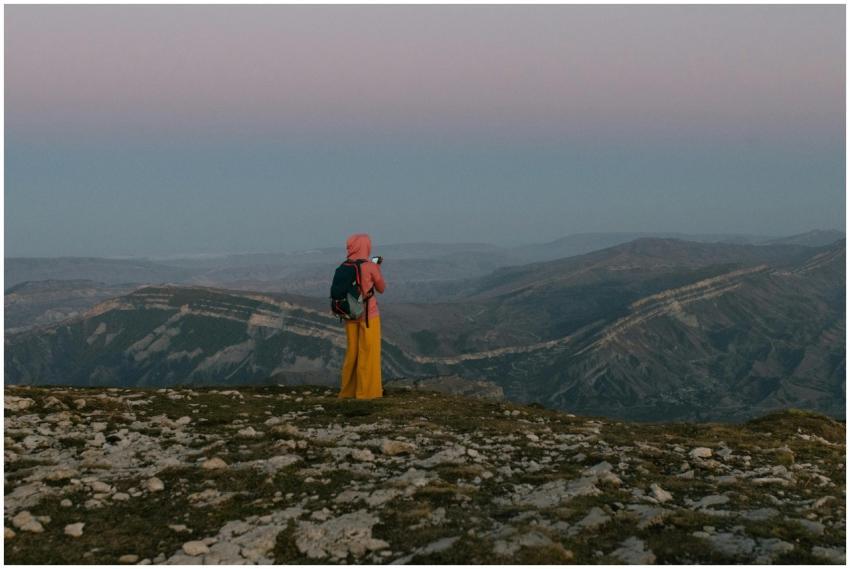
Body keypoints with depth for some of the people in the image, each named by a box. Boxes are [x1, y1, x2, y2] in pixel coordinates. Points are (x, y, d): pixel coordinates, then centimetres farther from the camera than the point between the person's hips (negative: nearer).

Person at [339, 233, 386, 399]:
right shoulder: (371, 267, -13)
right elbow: (381, 289, 0)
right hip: (368, 314, -5)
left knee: (352, 352, 14)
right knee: (369, 353, 2)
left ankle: (348, 390, 16)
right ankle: (367, 390, 3)